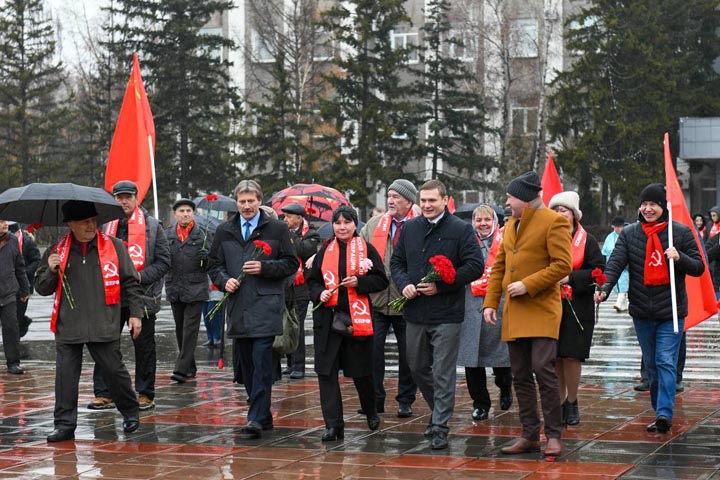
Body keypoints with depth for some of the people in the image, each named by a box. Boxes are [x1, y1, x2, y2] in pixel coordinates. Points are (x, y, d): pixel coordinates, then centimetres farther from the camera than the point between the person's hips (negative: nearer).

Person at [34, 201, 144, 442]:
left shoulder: (115, 247, 4)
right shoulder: (57, 251, 8)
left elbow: (131, 282, 8)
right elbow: (41, 288, 12)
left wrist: (135, 313, 3)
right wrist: (51, 271, -8)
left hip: (104, 326, -2)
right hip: (68, 327, 2)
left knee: (114, 370, 2)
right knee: (65, 375, 0)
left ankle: (130, 412, 24)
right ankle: (65, 424, 9)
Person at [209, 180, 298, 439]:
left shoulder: (277, 229, 3)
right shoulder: (224, 231, 13)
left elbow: (291, 264, 2)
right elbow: (215, 265, 17)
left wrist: (264, 268, -12)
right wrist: (224, 280, -4)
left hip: (266, 304, -5)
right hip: (237, 306, 5)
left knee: (261, 361, -13)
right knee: (247, 364, 9)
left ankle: (256, 419, -16)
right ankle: (263, 416, 19)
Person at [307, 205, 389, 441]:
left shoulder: (367, 249, 1)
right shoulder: (325, 251, 10)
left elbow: (381, 280, -1)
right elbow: (313, 280, 15)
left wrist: (359, 282, -16)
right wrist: (319, 293, -6)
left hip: (358, 317, -2)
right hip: (328, 318, 2)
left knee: (361, 371, 10)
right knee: (326, 372, -4)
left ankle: (371, 411, 36)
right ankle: (333, 425, -1)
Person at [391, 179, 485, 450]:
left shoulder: (461, 230, -5)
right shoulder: (409, 229, 10)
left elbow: (475, 266, -9)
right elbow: (396, 262, 17)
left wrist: (440, 286, -14)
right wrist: (404, 284, -4)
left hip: (446, 314, -5)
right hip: (415, 312, 6)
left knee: (443, 373, -4)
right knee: (417, 368, 16)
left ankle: (440, 427, 2)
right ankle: (439, 410, 36)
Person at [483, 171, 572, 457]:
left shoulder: (553, 222, -7)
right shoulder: (511, 225, 18)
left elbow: (563, 265, -14)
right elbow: (499, 266, 21)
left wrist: (527, 285, -17)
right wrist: (490, 302, 12)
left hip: (542, 309, -8)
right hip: (514, 313, 8)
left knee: (543, 369, -15)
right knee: (520, 376, 7)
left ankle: (553, 436, -6)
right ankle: (530, 436, 13)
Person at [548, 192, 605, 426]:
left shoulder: (586, 240, 3)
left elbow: (599, 271, -3)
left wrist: (570, 278, -13)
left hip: (577, 308, -2)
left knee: (571, 356, -5)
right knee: (554, 358, 2)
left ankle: (572, 403, 10)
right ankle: (560, 403, 14)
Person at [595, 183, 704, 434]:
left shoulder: (681, 233, 0)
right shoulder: (629, 233, 5)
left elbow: (699, 268, 3)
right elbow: (616, 263, -8)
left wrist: (679, 258, -17)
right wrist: (604, 288, -26)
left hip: (671, 310, -3)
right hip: (642, 312, 3)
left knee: (666, 362, -12)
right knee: (651, 365, 10)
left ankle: (664, 413, -17)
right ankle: (660, 413, 19)